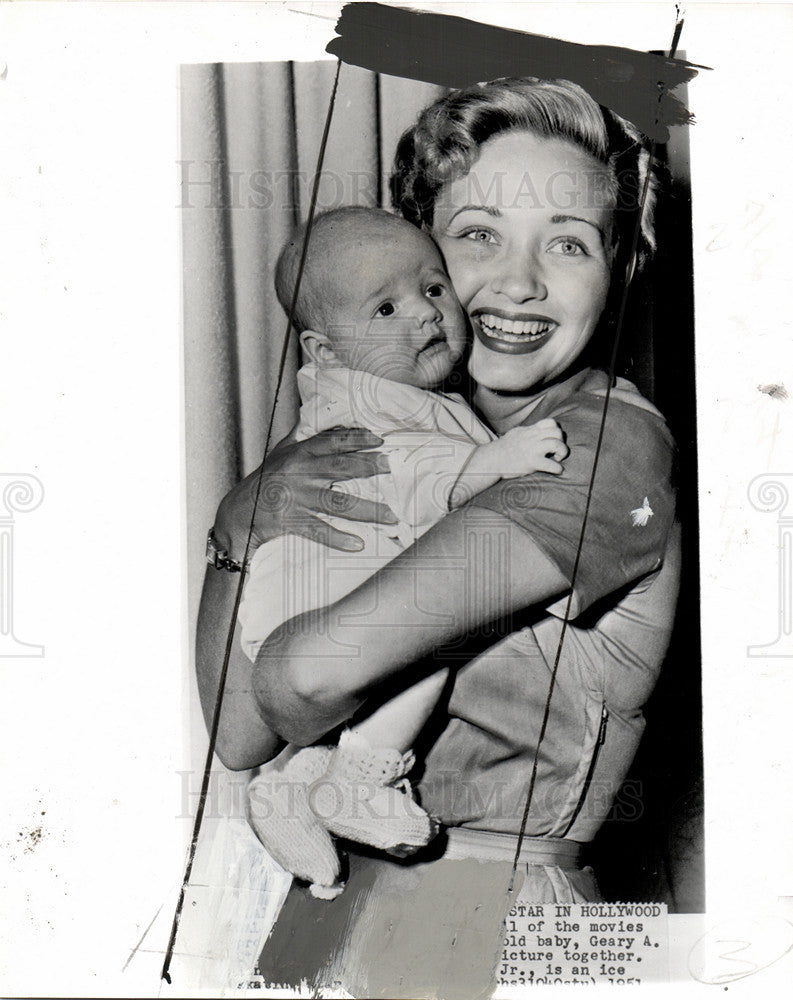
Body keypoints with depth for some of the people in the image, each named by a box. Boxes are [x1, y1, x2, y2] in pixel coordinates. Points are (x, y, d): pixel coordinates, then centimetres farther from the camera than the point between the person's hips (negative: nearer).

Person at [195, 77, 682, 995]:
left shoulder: (612, 442, -20)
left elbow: (324, 663, -31)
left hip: (491, 926, -6)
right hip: (334, 894, 6)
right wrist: (242, 513, -18)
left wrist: (258, 727, -9)